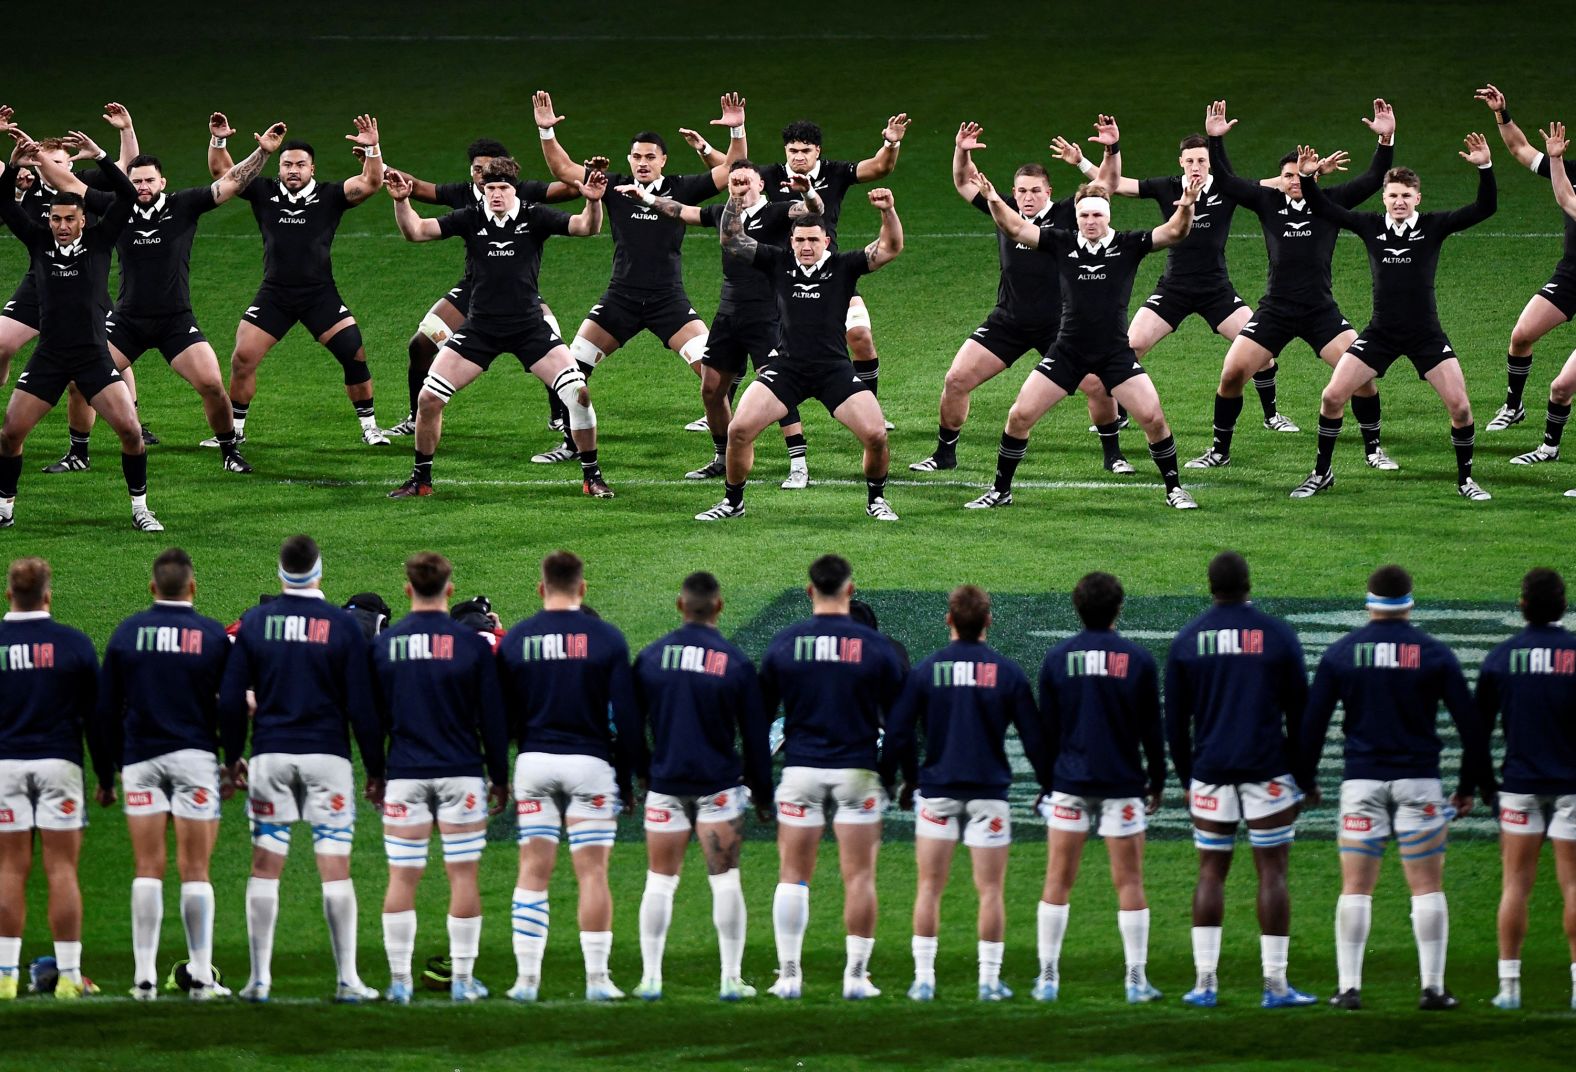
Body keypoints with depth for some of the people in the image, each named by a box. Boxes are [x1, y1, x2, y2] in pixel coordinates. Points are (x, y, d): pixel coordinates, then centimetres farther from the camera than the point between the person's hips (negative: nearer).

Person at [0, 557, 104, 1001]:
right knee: (62, 870, -1)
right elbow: (95, 714, 2)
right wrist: (106, 777, 8)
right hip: (58, 762, -1)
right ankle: (68, 974, -3)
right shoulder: (74, 644, -1)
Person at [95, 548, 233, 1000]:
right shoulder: (214, 636, 0)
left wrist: (107, 772, 14)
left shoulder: (126, 633, 5)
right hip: (195, 758, -1)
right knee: (195, 870, 0)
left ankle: (144, 977, -1)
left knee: (147, 870, 3)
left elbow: (106, 708, 7)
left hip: (140, 759, 1)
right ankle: (201, 977, -2)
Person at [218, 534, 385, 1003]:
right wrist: (375, 768, 5)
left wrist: (233, 757, 15)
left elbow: (230, 698, 3)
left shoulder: (255, 622, 1)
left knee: (265, 866, 6)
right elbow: (361, 705, -3)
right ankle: (347, 980, -3)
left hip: (270, 755, 1)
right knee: (335, 868, -1)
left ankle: (260, 978, 4)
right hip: (326, 754, -1)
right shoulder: (343, 625, -4)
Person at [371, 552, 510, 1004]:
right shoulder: (471, 644, -4)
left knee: (402, 878, 4)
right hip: (461, 772, -1)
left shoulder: (383, 644, 1)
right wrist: (499, 777, 9)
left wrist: (375, 772, 16)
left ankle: (399, 980, 2)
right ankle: (463, 979, 4)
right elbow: (493, 716, -1)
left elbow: (374, 716, 6)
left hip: (404, 775, 1)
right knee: (463, 876, 3)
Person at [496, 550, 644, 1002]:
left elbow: (503, 715, 6)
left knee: (532, 874, 5)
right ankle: (597, 978, -2)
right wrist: (629, 778, 4)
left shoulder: (515, 640, 3)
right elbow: (626, 715, -2)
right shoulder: (606, 639, -2)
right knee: (592, 874, 0)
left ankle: (526, 978, 2)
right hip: (590, 762, -2)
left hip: (533, 762, 2)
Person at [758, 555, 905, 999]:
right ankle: (856, 975, 0)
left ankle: (789, 975, 4)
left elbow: (759, 714, 5)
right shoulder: (874, 646, -3)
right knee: (859, 877, 3)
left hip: (800, 767, 1)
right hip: (857, 770, -1)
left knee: (793, 875, 6)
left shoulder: (784, 644, -1)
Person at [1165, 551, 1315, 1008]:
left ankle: (1205, 982, 3)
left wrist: (1186, 777, 16)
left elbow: (1175, 721, 8)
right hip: (1267, 769, -2)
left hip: (1210, 772, 2)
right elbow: (1299, 712, 0)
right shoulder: (1277, 635, -2)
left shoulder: (1187, 641, 4)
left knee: (1211, 872, 8)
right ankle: (1275, 983, -2)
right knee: (1272, 872, 0)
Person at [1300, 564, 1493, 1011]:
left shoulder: (1340, 653, 2)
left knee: (1355, 888, 4)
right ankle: (1433, 987, -2)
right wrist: (1471, 785, 9)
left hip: (1361, 781, 1)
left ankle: (1348, 987, -1)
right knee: (1427, 887, 3)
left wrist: (1306, 781, 12)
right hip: (1418, 781, -1)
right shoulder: (1434, 654, -1)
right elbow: (1471, 723, -1)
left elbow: (1312, 722, 2)